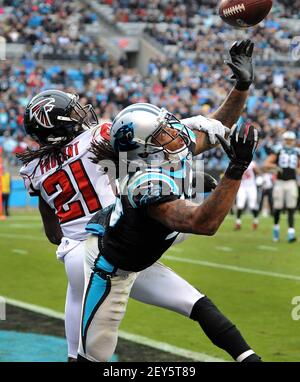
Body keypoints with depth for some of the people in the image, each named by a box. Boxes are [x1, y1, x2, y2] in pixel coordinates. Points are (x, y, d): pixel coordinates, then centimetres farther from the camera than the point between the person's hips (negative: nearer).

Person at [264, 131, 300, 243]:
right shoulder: (278, 150, 0)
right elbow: (267, 164, -6)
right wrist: (275, 166, -23)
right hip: (279, 182, -2)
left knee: (291, 209, -6)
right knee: (277, 208, 1)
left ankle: (291, 233, -11)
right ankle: (276, 227, 26)